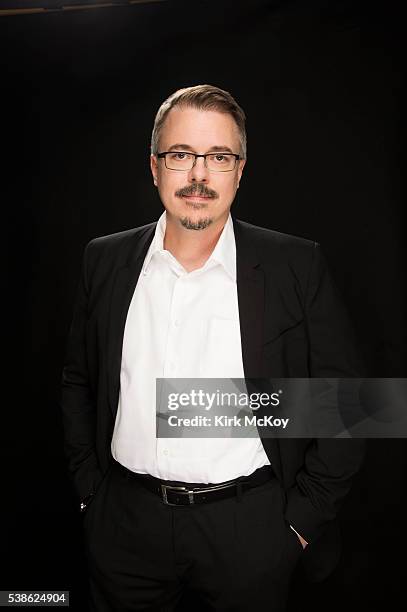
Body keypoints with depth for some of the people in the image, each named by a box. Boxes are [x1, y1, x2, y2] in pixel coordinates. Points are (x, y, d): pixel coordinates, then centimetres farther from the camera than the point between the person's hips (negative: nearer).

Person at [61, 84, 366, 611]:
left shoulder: (297, 266, -10)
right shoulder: (106, 260, -2)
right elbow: (78, 382, 7)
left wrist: (303, 518, -6)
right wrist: (89, 490, 5)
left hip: (250, 528, -1)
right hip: (125, 524, 3)